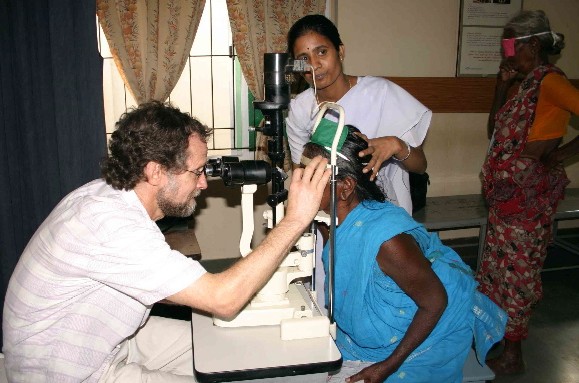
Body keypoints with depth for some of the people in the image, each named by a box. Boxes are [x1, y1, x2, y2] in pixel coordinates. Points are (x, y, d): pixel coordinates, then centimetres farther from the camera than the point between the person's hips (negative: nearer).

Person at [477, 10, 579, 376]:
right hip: (508, 191, 9)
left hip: (529, 191, -9)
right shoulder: (526, 83, 12)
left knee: (515, 268, 2)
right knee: (499, 266, 17)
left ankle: (512, 356, 18)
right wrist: (502, 84, 9)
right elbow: (495, 131, 16)